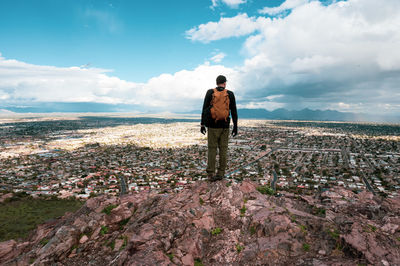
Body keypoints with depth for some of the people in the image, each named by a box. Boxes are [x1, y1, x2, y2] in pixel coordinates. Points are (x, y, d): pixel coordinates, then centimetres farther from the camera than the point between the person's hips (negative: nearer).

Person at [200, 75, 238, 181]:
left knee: (212, 149, 3)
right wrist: (235, 126, 8)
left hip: (213, 125, -1)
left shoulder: (210, 92, 0)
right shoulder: (230, 94, 2)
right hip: (225, 126, 1)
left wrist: (202, 125, 3)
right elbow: (234, 112, 2)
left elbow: (204, 109, -2)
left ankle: (211, 174, 2)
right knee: (223, 149, 8)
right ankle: (220, 173, 11)